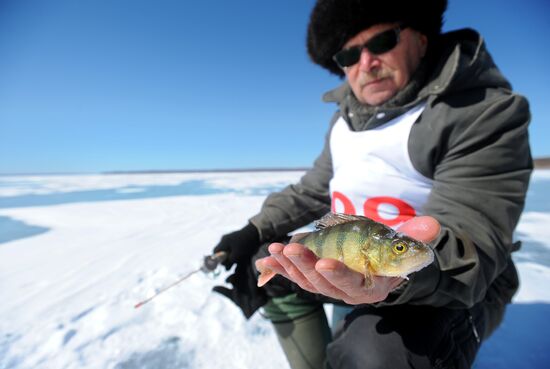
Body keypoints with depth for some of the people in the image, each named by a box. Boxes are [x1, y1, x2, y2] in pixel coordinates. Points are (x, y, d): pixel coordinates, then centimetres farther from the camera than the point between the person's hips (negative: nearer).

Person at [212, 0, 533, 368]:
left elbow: (472, 242, -23)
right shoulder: (347, 118, 6)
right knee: (265, 263, 8)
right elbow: (312, 192, 10)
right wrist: (255, 231, 0)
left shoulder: (486, 111, -15)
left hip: (458, 284, -6)